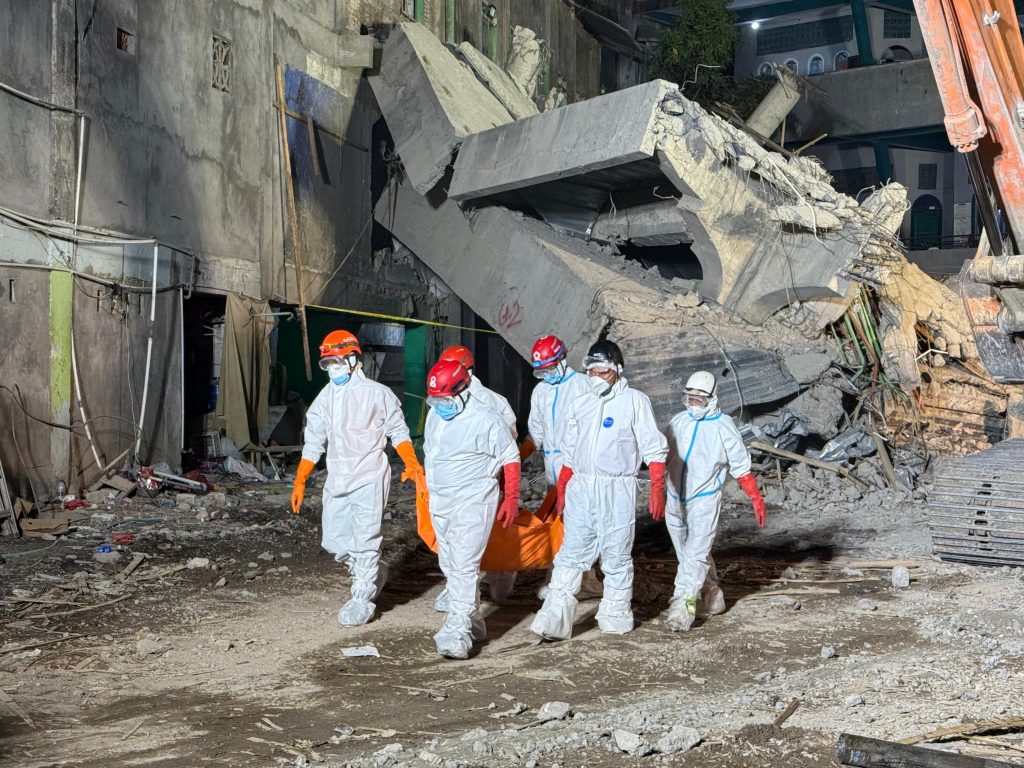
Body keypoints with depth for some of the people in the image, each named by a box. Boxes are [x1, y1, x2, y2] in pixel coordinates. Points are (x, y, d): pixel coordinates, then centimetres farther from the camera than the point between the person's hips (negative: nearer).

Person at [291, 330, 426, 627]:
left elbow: (398, 432, 1)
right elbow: (313, 444, 15)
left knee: (365, 540, -7)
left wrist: (412, 464, -12)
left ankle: (363, 599, 2)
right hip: (337, 479, 6)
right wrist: (300, 481, 11)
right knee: (335, 542, 7)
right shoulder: (324, 399, 11)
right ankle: (375, 572, 30)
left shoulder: (377, 393, -3)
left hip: (369, 478, -6)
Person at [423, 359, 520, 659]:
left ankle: (457, 632, -15)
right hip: (440, 504, 8)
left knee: (464, 567, -13)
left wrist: (512, 498, -8)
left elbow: (510, 459, -8)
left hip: (473, 504, -8)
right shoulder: (434, 416, 8)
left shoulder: (485, 421, -15)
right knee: (451, 567, 15)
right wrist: (430, 491, 25)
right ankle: (473, 621, 29)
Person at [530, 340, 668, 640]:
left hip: (616, 490, -4)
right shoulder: (580, 405, 14)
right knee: (571, 553, 0)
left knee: (616, 555, 4)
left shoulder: (635, 401, -1)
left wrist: (657, 489, -11)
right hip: (580, 487, 4)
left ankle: (616, 615, 18)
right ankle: (555, 618, -3)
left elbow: (654, 449, -4)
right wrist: (561, 488, 15)